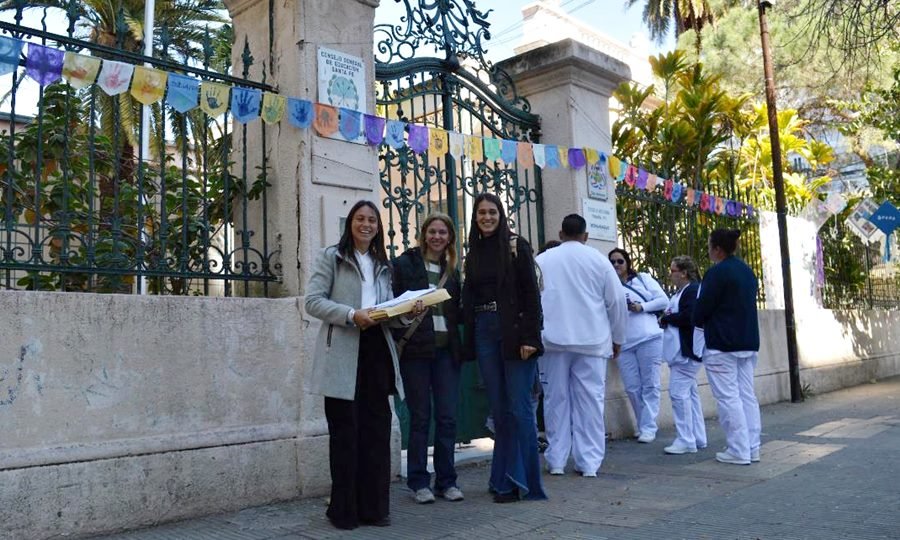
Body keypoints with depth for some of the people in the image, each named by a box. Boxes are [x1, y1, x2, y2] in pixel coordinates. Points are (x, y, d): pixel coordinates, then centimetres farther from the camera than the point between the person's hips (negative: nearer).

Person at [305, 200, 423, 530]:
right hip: (343, 353, -5)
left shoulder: (382, 266, 21)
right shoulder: (330, 257, 3)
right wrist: (351, 315, -21)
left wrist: (410, 311, -3)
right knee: (345, 432, -1)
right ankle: (343, 510, 11)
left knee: (377, 430, 7)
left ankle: (374, 507, 16)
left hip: (376, 350, 5)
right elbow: (313, 301, -7)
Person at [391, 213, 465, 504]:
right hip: (416, 349, -4)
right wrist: (399, 338, -12)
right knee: (419, 418, 3)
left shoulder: (452, 270, 15)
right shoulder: (405, 264, 1)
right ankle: (419, 481, 14)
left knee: (447, 418, 5)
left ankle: (446, 480, 16)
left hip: (446, 349, 4)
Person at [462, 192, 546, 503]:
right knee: (499, 409, 7)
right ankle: (505, 480, 16)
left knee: (518, 408, -3)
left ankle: (524, 482, 7)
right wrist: (471, 335, 6)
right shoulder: (474, 253, 14)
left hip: (513, 331, -5)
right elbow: (469, 298, 14)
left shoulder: (516, 246, -1)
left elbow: (531, 293, -7)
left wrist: (530, 337, -14)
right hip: (484, 332, 5)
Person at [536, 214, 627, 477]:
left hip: (553, 340, 1)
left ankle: (556, 461, 12)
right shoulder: (598, 260, 2)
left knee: (556, 399, 8)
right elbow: (617, 301, 4)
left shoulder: (542, 260, 3)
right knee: (590, 401, 4)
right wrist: (617, 338, 16)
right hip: (592, 340, 0)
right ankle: (589, 462, 6)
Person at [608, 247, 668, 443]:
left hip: (649, 339, -2)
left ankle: (648, 428, 4)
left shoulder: (644, 278, 9)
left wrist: (642, 307, -8)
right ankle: (643, 425, 18)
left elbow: (663, 301, 5)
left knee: (650, 385, -1)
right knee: (632, 388, 4)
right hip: (624, 344, 2)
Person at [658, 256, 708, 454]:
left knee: (679, 392, -10)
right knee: (689, 392, 14)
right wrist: (666, 319, -1)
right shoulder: (680, 292, 18)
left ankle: (686, 440, -5)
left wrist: (666, 319, -11)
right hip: (680, 350, 11)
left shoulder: (694, 290, -13)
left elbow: (688, 317, -24)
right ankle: (697, 438, 21)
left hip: (686, 350, -11)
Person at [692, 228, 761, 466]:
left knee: (728, 397, -4)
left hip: (722, 344, -9)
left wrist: (698, 321, 9)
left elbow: (702, 307, -14)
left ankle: (738, 451, -2)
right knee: (747, 395, 11)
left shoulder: (717, 272, -14)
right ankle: (752, 448, 15)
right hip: (748, 342, 9)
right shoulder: (747, 271, 13)